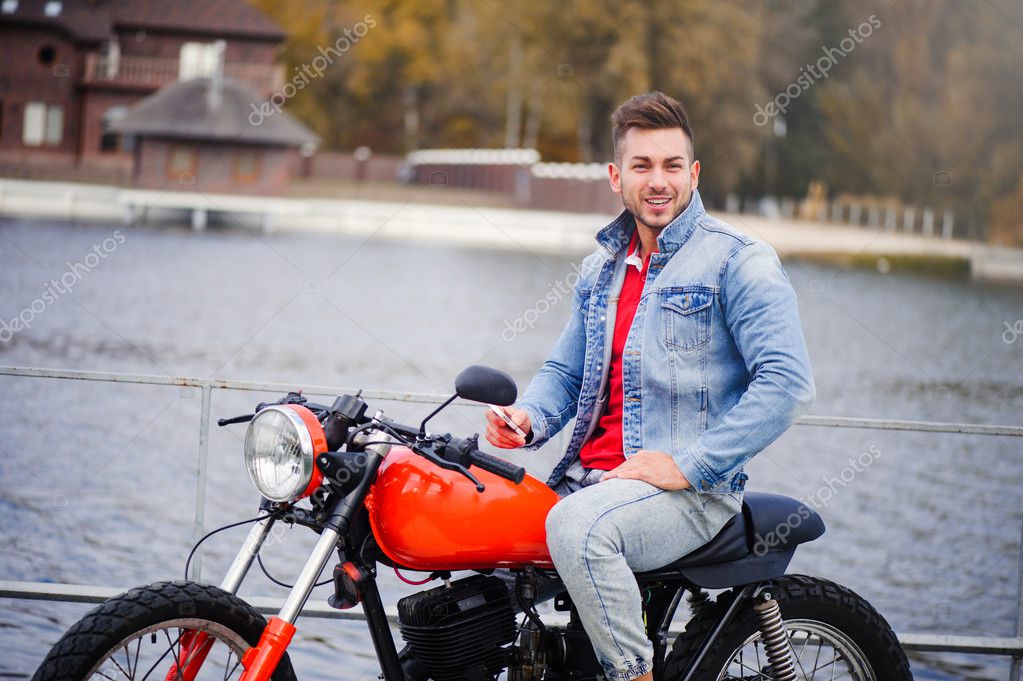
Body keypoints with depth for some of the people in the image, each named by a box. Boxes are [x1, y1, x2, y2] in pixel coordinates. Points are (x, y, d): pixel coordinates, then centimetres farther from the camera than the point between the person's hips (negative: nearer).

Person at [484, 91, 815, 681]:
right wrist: (529, 417, 1)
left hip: (692, 492, -7)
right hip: (589, 477, 7)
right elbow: (565, 370, 26)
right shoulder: (602, 267, 18)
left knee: (577, 525, -34)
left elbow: (788, 382, -14)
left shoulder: (737, 259, -4)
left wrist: (688, 465, -19)